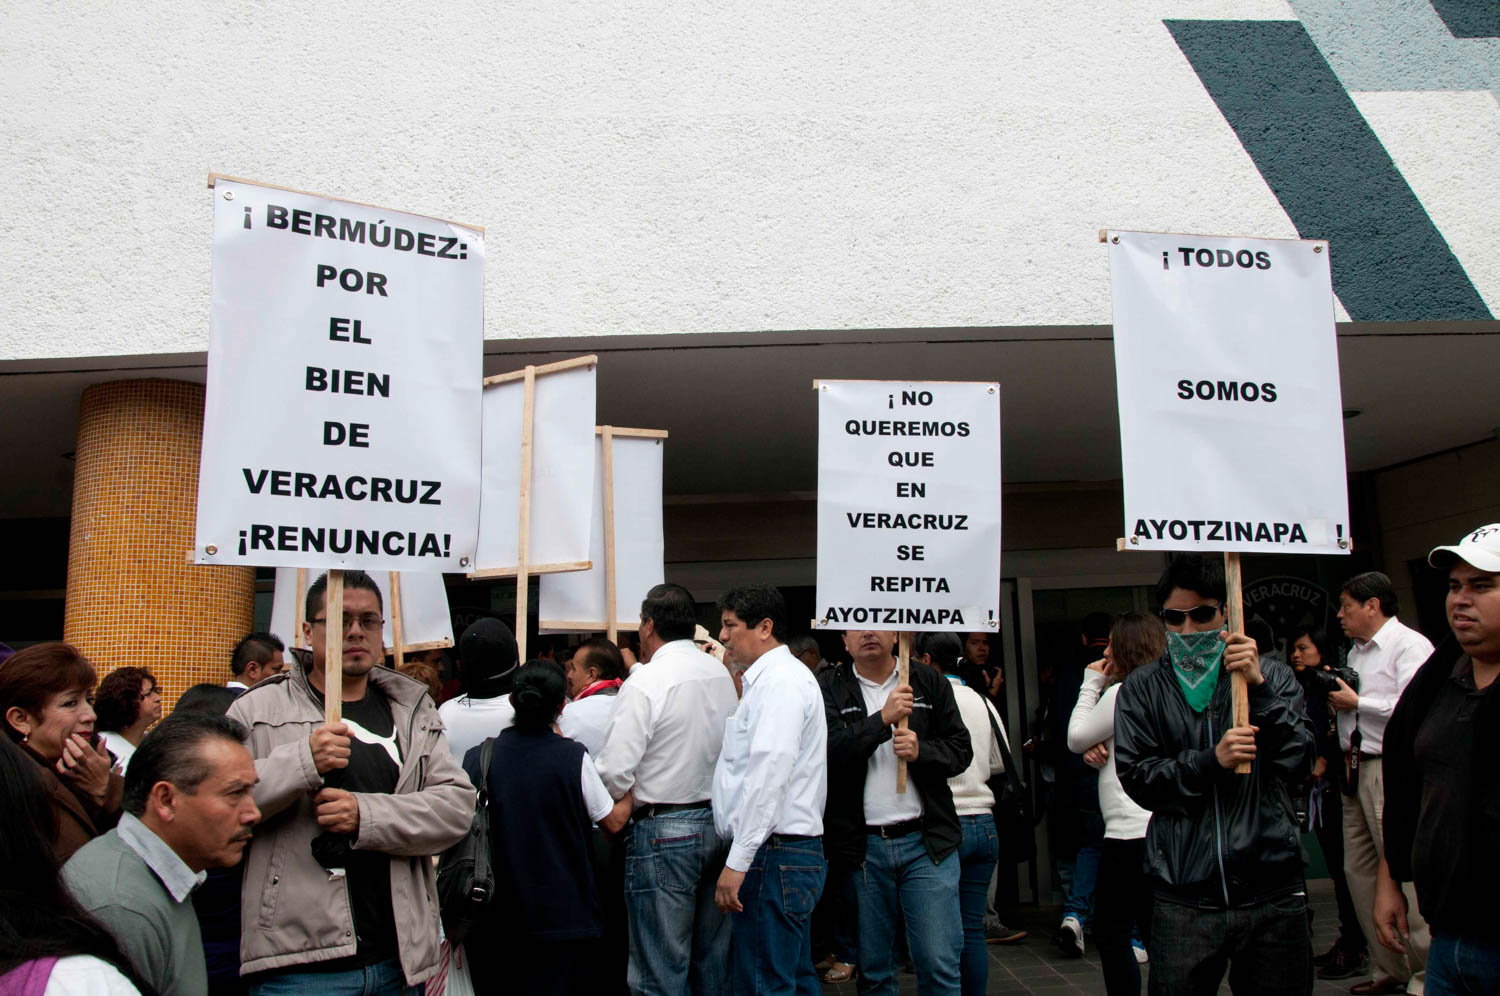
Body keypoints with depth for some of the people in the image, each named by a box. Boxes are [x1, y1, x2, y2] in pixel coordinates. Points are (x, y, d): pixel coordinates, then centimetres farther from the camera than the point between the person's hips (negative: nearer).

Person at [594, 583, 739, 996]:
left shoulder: (645, 682, -14)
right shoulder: (721, 674, 7)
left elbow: (615, 770, -18)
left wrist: (626, 804, 1)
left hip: (663, 831, -7)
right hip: (719, 821, 7)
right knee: (714, 961, 17)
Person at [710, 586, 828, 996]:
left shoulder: (779, 680, -12)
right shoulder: (769, 679, 21)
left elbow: (769, 774, -22)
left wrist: (738, 861, -22)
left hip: (774, 854, -11)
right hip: (794, 853, 11)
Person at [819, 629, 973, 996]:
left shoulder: (930, 684, 7)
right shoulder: (830, 688, 2)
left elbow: (961, 749, 6)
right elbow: (829, 751, -12)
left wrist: (922, 752, -13)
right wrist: (883, 719, -22)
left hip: (926, 841, 0)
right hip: (861, 845, 0)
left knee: (939, 964, -2)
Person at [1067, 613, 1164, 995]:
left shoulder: (1121, 692, -13)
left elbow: (1076, 739, -2)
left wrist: (1091, 683, 3)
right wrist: (1102, 754, 0)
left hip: (1131, 832, -9)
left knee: (1111, 933, 2)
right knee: (1156, 933, 15)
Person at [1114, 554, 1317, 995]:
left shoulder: (1272, 677, 10)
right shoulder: (1142, 690, 7)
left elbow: (1298, 764, -2)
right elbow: (1136, 777, -2)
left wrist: (1259, 689, -13)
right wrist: (1210, 762, -15)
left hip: (1273, 893, 1)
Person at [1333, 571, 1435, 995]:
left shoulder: (1410, 645, -8)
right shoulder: (1356, 652, 19)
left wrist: (1356, 702, -12)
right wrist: (1335, 697, 6)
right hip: (1356, 769, 9)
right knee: (1360, 872, 11)